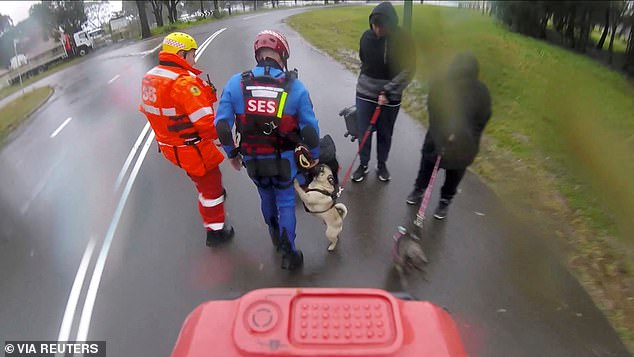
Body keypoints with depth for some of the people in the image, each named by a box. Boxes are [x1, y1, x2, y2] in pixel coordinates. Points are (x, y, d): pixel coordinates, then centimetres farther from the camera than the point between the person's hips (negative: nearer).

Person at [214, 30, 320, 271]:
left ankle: (276, 237, 50)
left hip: (252, 161, 2)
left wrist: (232, 153, 7)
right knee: (286, 202, 17)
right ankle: (289, 254, 24)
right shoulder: (295, 87, -13)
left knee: (266, 197, 26)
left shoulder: (236, 83, -10)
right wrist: (313, 156, 6)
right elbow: (310, 128, -10)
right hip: (285, 160, -2)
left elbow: (222, 124, -8)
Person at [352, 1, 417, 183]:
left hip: (390, 97, -2)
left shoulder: (403, 40, -13)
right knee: (363, 132, 7)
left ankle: (382, 165, 32)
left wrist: (387, 91, -22)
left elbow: (408, 70, -15)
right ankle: (363, 165, 25)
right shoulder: (367, 36, -5)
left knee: (385, 134, 12)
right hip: (365, 93, 2)